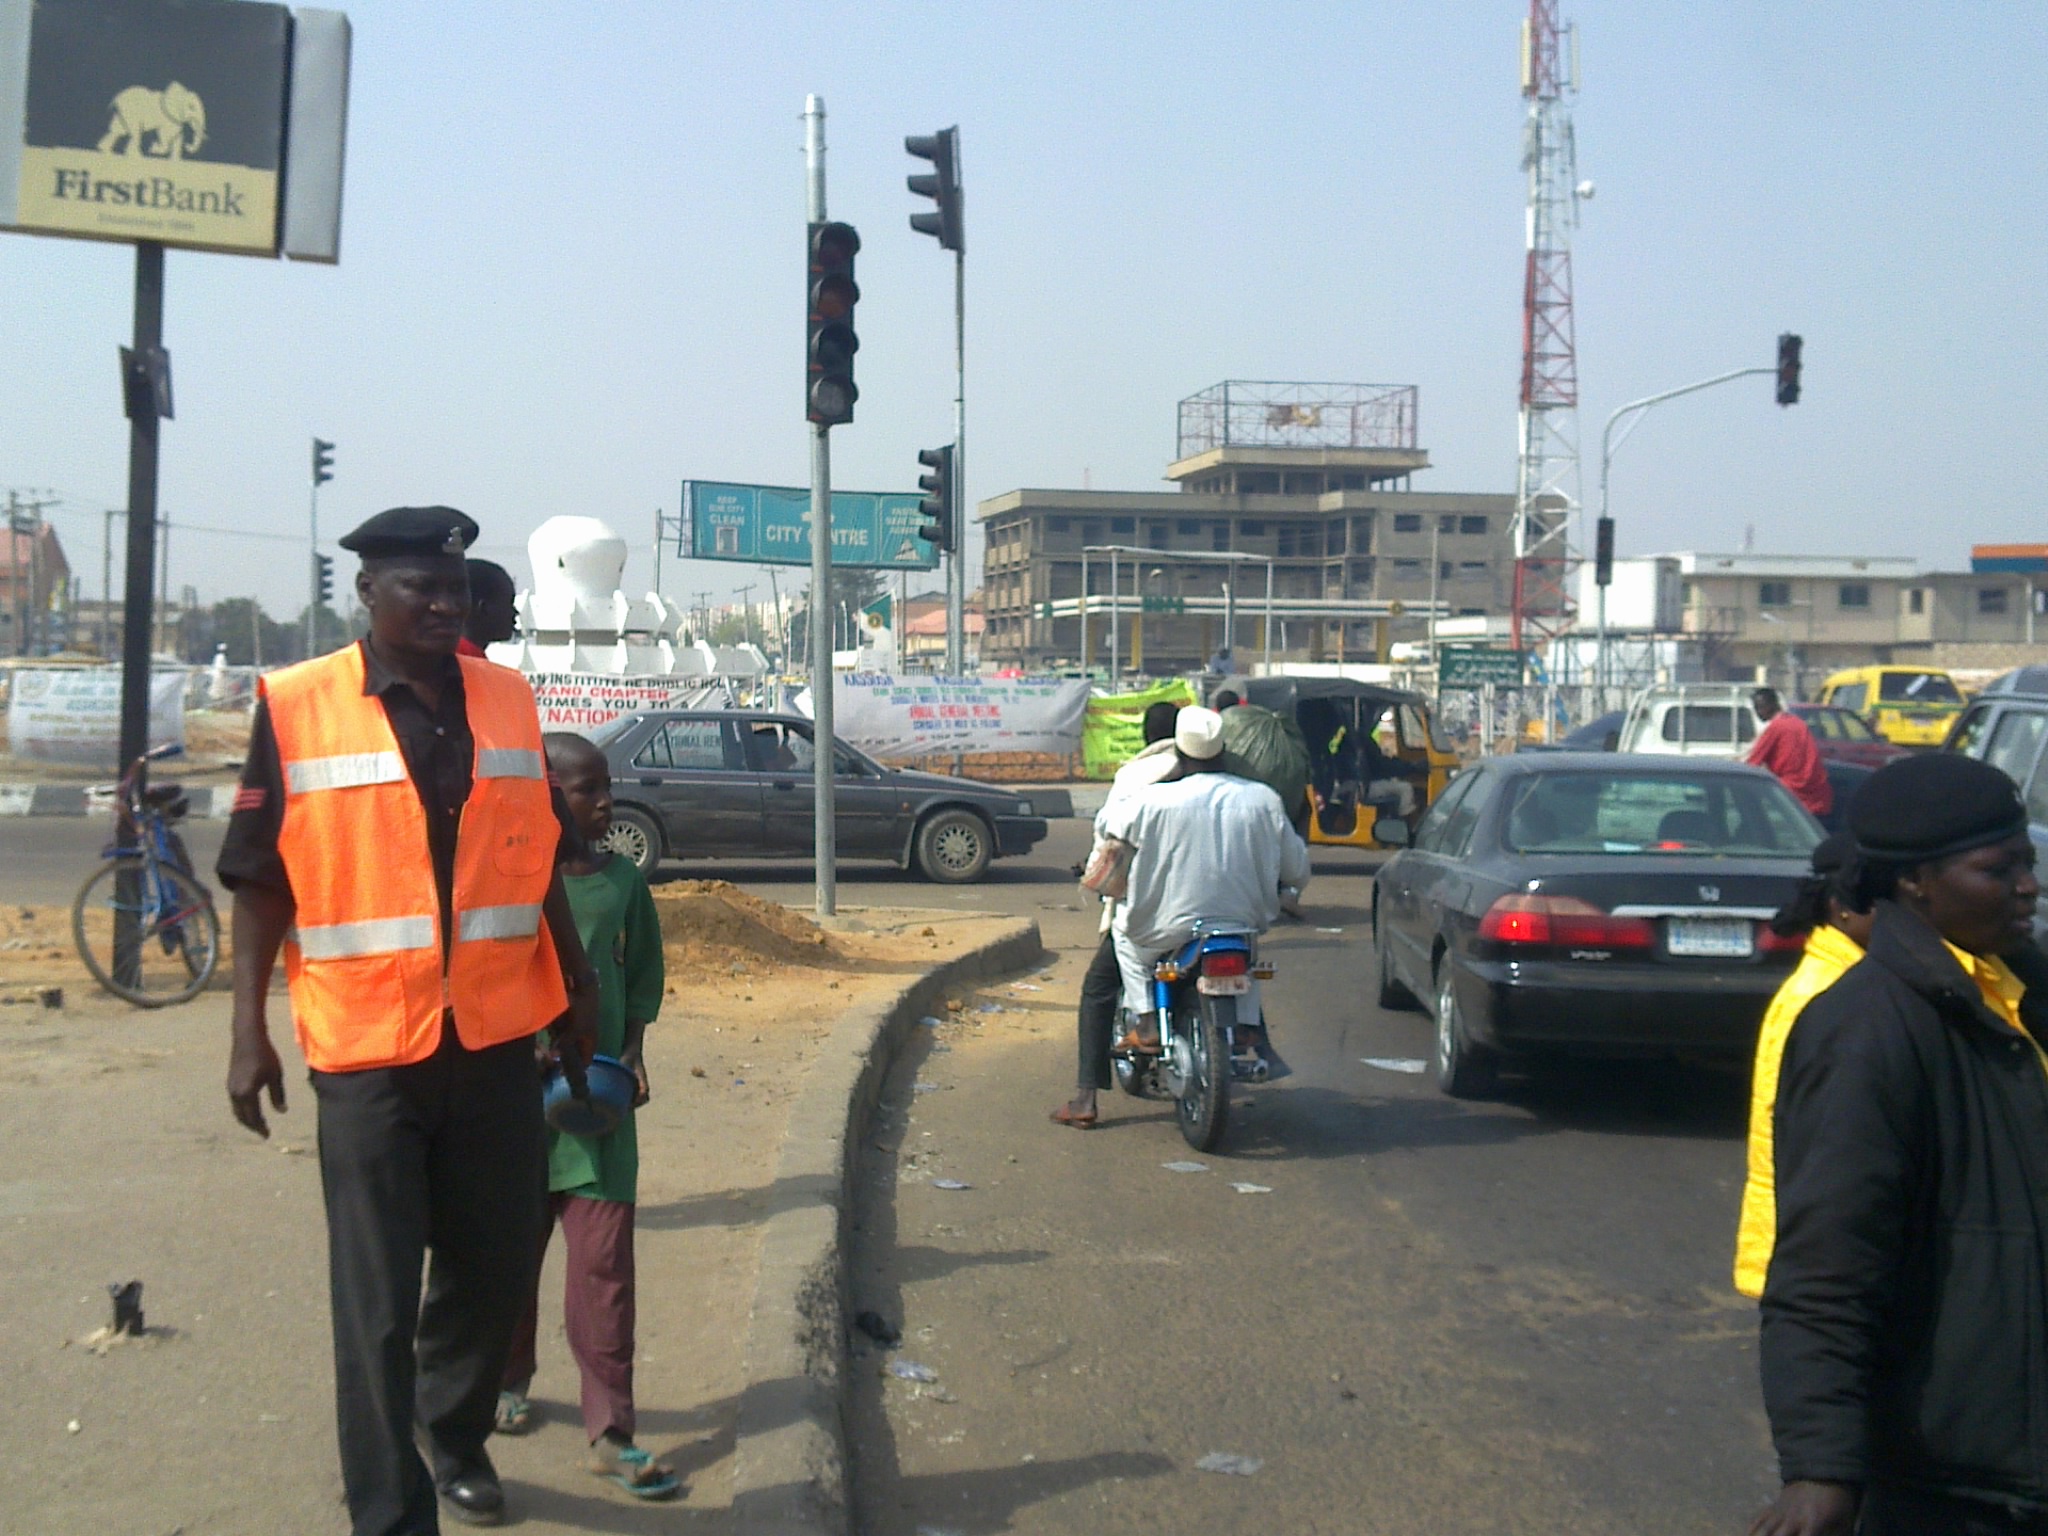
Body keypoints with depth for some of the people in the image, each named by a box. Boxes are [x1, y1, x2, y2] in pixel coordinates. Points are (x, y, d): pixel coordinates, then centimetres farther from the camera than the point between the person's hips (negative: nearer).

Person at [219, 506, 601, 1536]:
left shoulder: (508, 701, 7)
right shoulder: (298, 708, -5)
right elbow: (263, 880, -3)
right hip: (367, 1042, -4)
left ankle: (457, 1438, 39)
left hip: (497, 1036, 4)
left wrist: (577, 988, 18)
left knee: (495, 1264, 15)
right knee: (376, 1298, 1)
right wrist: (250, 1030, -6)